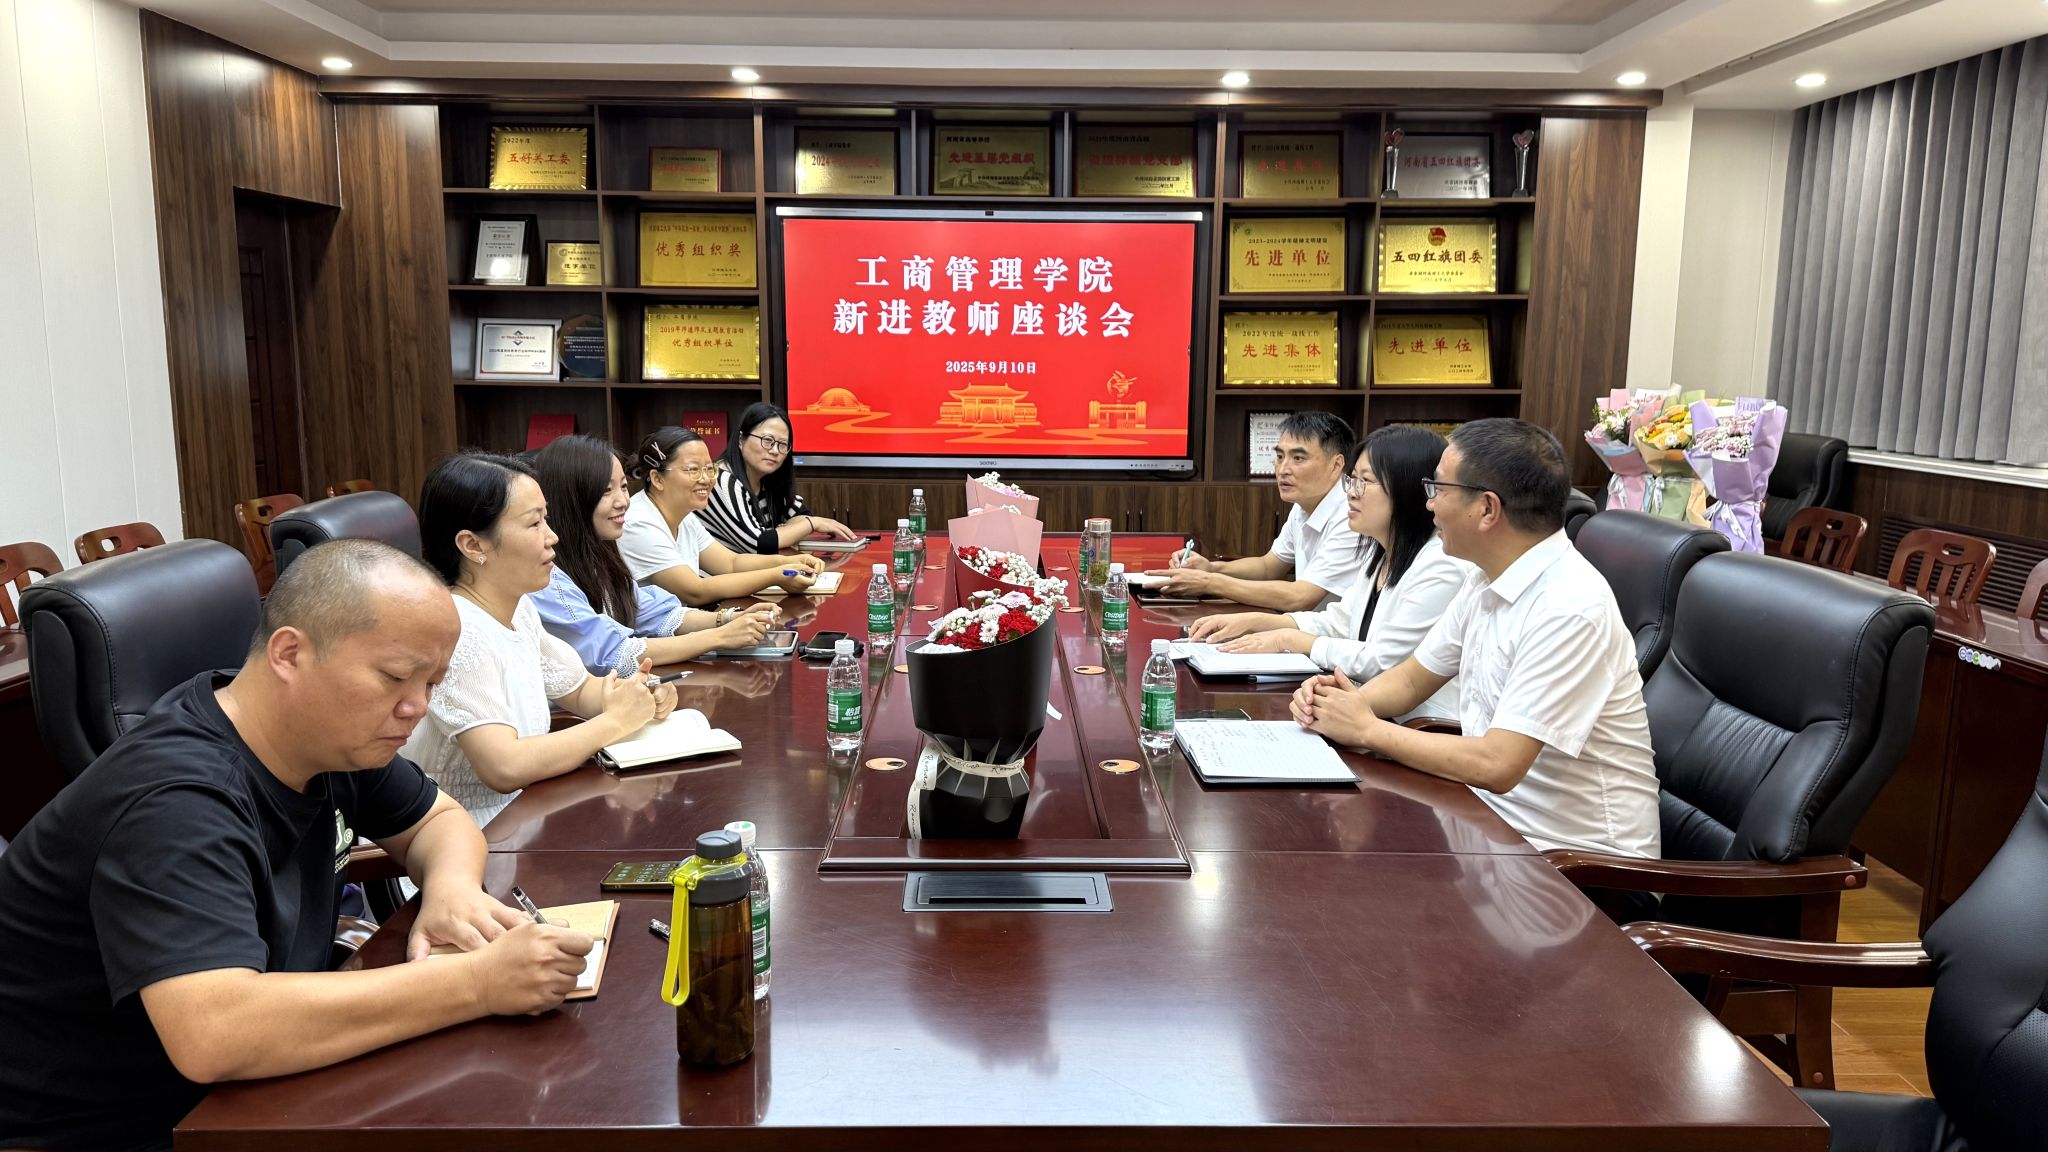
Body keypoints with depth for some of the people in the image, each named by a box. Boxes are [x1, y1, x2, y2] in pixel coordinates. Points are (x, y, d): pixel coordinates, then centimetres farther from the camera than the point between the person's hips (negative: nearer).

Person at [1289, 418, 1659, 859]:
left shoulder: (1569, 608, -23)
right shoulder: (1490, 582, 5)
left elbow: (1496, 765, -27)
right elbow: (1413, 678, 16)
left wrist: (1367, 729, -16)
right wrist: (1348, 701, -5)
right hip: (1494, 816, 7)